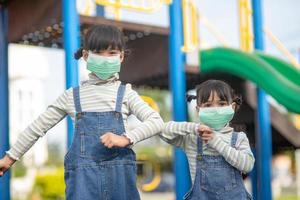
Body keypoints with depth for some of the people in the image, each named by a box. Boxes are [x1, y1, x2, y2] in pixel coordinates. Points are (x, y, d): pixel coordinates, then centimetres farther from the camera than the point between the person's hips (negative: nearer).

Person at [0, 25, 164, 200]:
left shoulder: (125, 93, 5)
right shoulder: (72, 96, 9)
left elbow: (157, 122, -5)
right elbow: (39, 126, 16)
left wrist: (126, 139, -20)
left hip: (118, 173, 0)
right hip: (83, 175, 1)